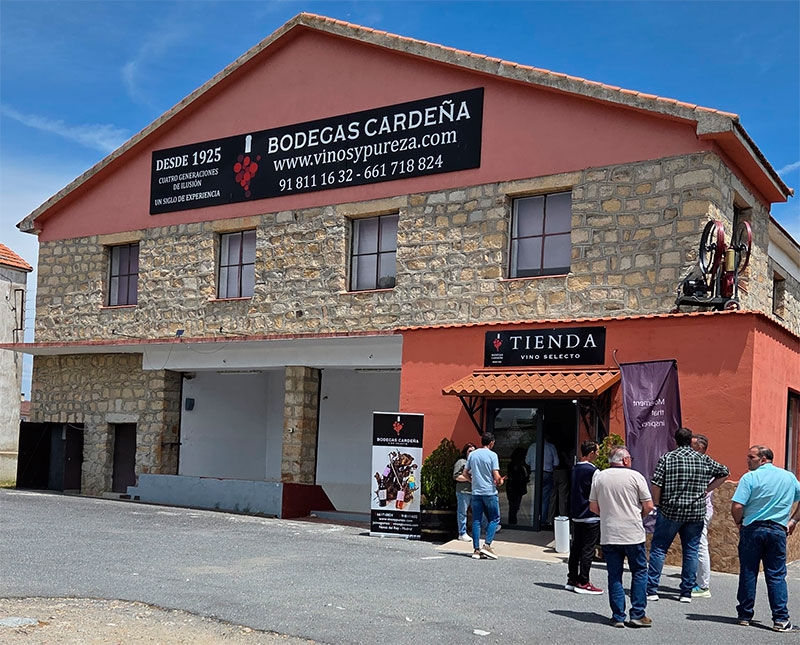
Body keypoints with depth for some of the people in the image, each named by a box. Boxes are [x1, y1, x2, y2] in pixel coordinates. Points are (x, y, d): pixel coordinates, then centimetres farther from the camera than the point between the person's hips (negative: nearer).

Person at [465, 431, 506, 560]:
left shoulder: (472, 454, 6)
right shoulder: (492, 455, -8)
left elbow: (465, 472, 11)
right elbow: (496, 476, -13)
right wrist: (500, 481, 7)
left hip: (476, 492, 4)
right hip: (490, 492, -4)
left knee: (476, 520, 6)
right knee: (494, 519, 6)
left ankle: (476, 549, 5)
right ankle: (487, 545, -6)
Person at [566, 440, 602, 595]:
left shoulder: (576, 469, 11)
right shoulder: (593, 471, -15)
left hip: (576, 515, 8)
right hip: (590, 516, -8)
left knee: (575, 547, 12)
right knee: (588, 550, -3)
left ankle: (572, 580, 16)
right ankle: (583, 583, -1)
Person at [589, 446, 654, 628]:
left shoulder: (599, 477, 3)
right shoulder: (635, 476, -6)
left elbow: (593, 507, 6)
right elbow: (649, 505, -4)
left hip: (608, 535, 3)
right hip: (633, 534, -3)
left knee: (614, 576, 9)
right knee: (639, 572, 10)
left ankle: (618, 617, 9)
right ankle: (637, 614, 6)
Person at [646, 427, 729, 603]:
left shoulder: (667, 458, -3)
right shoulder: (703, 459, 6)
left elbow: (656, 483, -8)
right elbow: (724, 473, 15)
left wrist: (657, 504, 4)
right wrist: (706, 489, 15)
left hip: (670, 511, -2)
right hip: (696, 513, 2)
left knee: (658, 549, 4)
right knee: (691, 551, 9)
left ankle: (652, 590, 1)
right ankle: (686, 593, 10)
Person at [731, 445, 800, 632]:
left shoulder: (750, 477, -7)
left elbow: (737, 507, -14)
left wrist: (739, 523, 3)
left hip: (752, 530, -3)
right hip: (778, 530, 3)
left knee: (748, 573, 6)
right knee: (777, 576, 5)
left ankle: (745, 615, 13)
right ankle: (780, 619, 0)